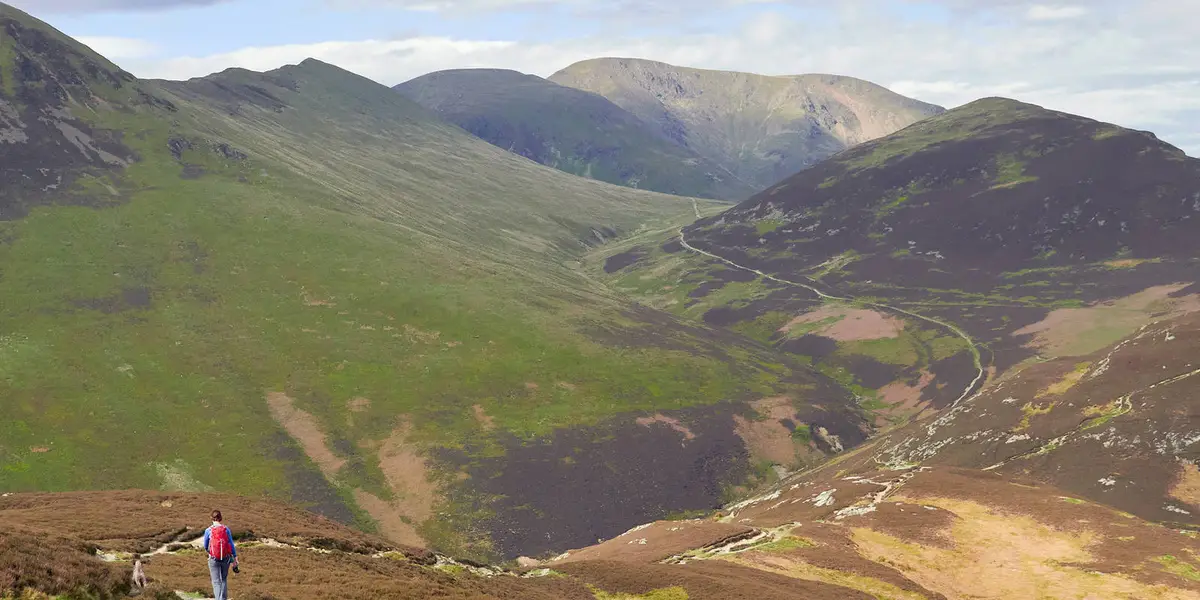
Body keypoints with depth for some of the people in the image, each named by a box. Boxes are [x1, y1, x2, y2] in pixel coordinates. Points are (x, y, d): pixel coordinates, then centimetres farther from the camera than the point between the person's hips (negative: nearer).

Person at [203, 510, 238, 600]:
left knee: (216, 582, 2)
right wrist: (235, 559, 5)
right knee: (224, 580, 20)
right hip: (226, 558, 2)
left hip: (214, 559, -2)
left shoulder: (208, 531, -6)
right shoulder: (226, 529, -3)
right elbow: (232, 545, -2)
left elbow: (205, 546, 6)